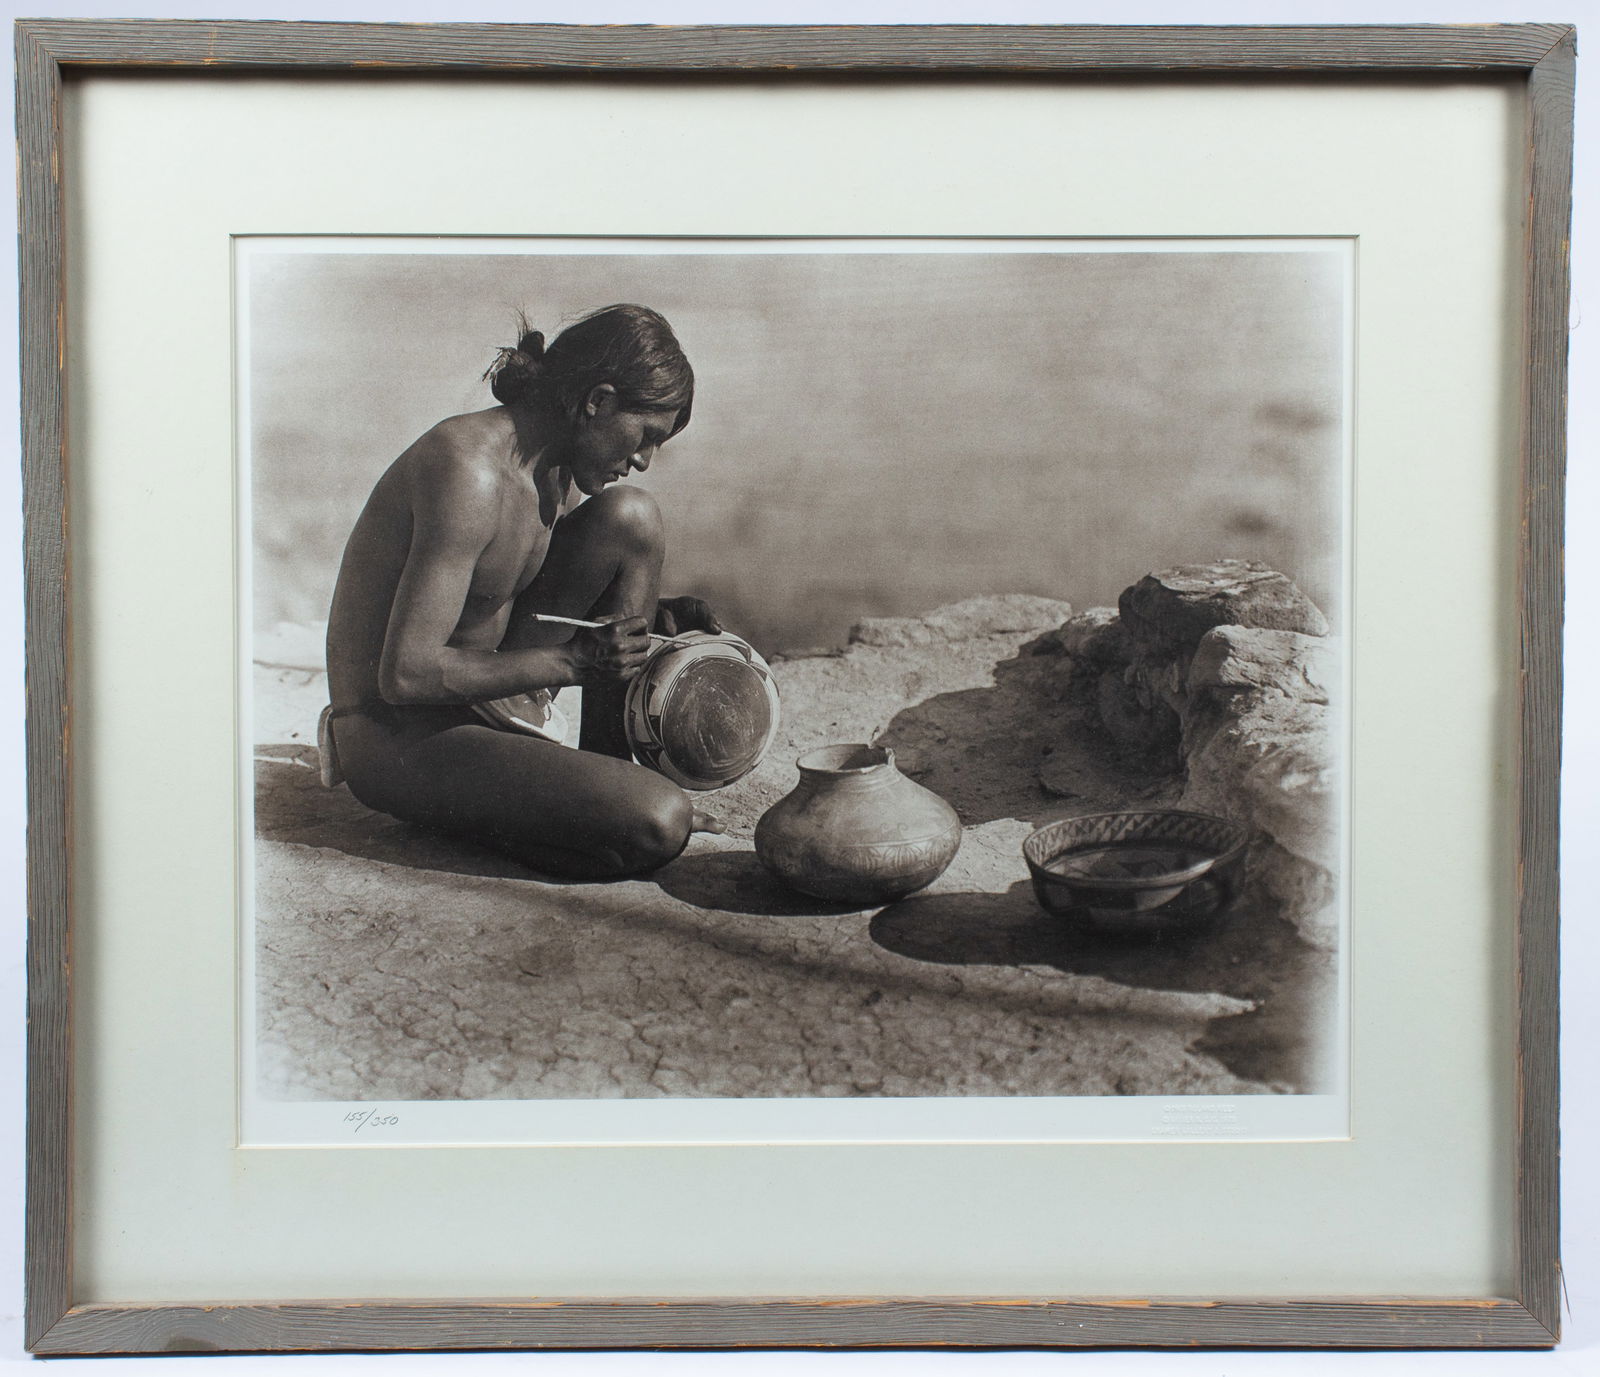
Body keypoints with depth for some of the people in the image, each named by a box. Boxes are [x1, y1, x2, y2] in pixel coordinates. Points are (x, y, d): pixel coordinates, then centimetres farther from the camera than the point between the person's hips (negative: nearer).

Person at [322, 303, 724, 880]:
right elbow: (405, 675, -28)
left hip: (476, 695, 9)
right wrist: (574, 661, -22)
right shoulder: (469, 469, -25)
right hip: (396, 742, -9)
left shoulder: (555, 473, 3)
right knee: (657, 825, -26)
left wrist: (651, 614, 1)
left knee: (630, 517, -1)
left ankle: (609, 769, 4)